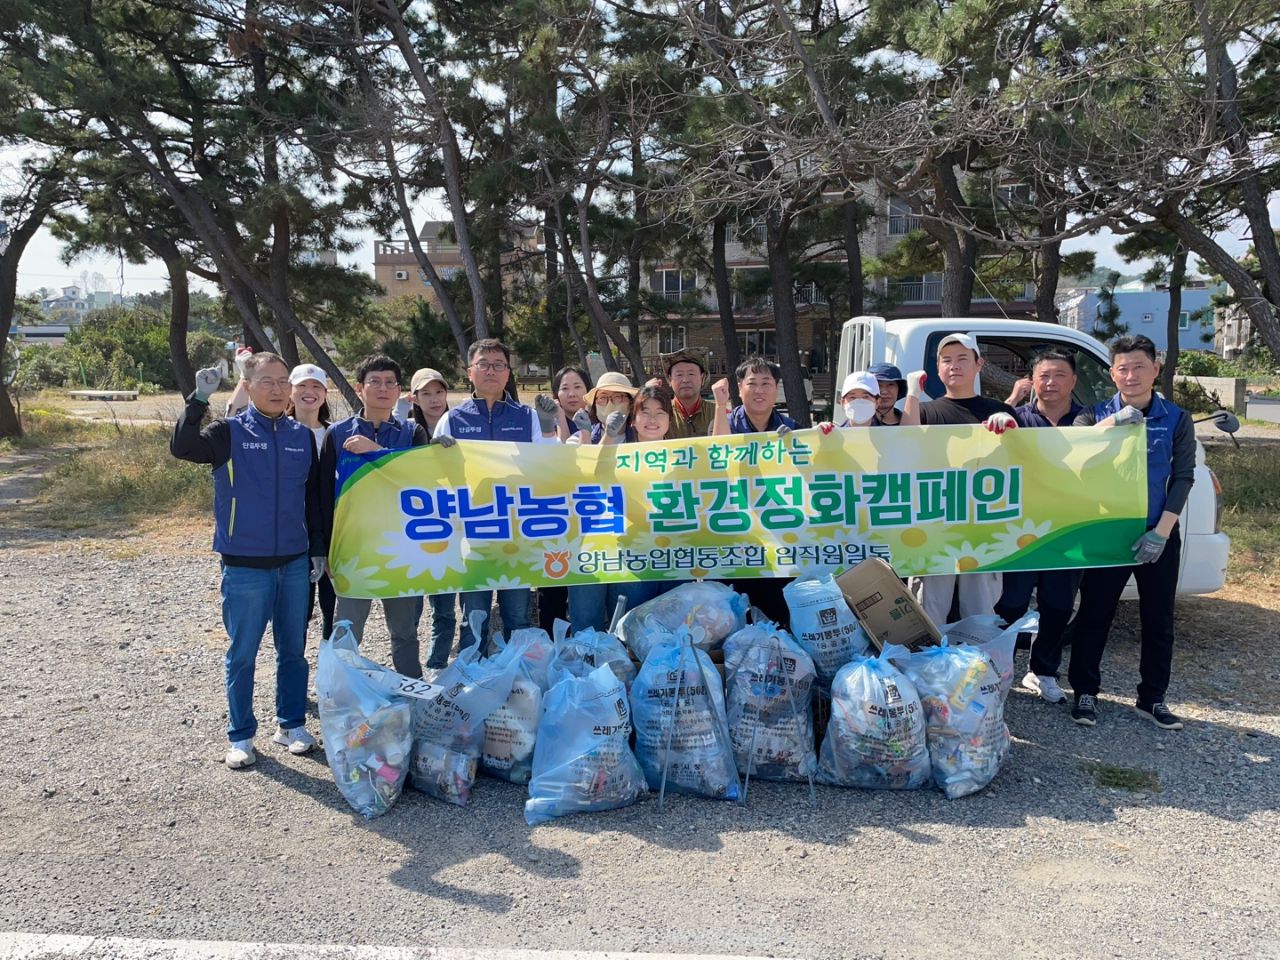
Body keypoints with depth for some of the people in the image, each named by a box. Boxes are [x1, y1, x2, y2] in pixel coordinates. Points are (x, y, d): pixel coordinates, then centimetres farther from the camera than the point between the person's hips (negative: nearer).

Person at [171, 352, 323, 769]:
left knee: (293, 649, 12)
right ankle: (241, 737, 19)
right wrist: (200, 399, -30)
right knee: (242, 654, 6)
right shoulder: (229, 433, -4)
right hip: (245, 566, -3)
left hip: (294, 563, 4)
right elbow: (181, 447, -23)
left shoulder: (302, 436, 7)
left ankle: (292, 724, 27)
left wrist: (318, 548, 10)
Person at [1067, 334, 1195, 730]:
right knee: (1094, 616, 3)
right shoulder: (1097, 414, 0)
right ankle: (1085, 693, 17)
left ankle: (1152, 699, 22)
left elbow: (1182, 477, -2)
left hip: (1159, 535, 1)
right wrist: (1112, 422, -30)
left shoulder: (1176, 419, 2)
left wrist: (1161, 532, -11)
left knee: (1159, 620, 9)